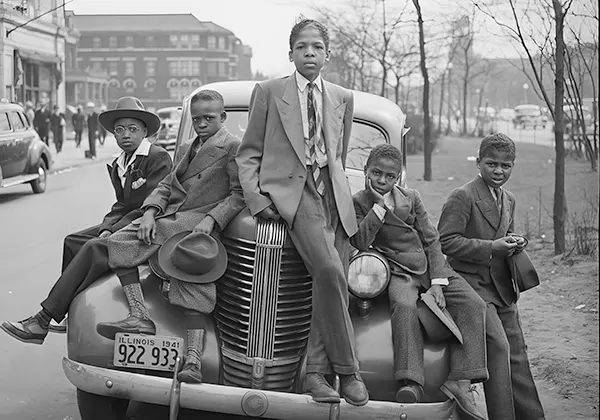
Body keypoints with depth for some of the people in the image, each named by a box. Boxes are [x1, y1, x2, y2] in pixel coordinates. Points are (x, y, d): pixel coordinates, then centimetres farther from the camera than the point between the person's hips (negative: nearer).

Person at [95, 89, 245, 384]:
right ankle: (140, 318, -16)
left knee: (193, 281, -24)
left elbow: (239, 194, -6)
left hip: (198, 224, -8)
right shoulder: (193, 146, 29)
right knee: (119, 242, -10)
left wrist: (210, 219, -19)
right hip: (169, 217, 8)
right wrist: (150, 213, 3)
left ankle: (193, 360, -31)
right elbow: (167, 185, 22)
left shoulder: (232, 147, 3)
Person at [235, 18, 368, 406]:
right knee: (330, 271, -24)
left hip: (334, 195, 4)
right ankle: (347, 369, -13)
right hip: (290, 191, -4)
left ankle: (316, 372, 1)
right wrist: (255, 197, -5)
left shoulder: (343, 98, 18)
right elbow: (249, 153, 8)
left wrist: (335, 188, 16)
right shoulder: (268, 92, 9)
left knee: (333, 282, -8)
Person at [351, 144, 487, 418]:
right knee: (404, 306, -37)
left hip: (430, 266, 4)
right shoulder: (359, 203, 2)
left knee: (473, 304, -17)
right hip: (399, 272, -4)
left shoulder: (411, 198, 10)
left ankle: (459, 381, -23)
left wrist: (437, 283, -6)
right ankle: (411, 383, -46)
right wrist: (380, 205, -15)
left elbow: (432, 241, 6)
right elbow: (361, 243, -14)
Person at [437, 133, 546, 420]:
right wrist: (491, 248, -22)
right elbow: (446, 241, -18)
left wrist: (513, 244, 4)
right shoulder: (462, 197, -12)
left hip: (502, 287, 8)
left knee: (516, 352, 10)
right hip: (472, 282, -8)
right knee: (498, 346, -18)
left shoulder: (508, 199, 14)